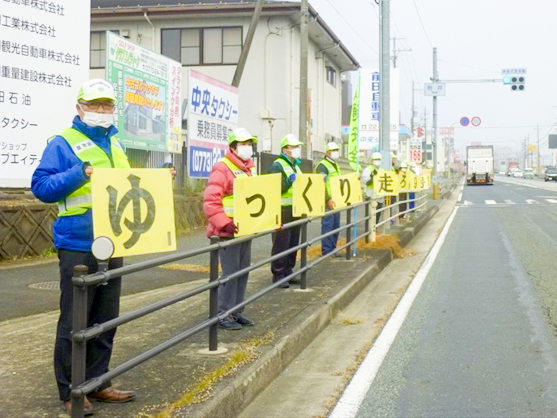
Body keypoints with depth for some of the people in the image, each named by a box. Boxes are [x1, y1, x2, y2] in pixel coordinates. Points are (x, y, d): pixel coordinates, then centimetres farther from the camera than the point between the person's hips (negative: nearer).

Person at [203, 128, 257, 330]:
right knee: (231, 272, -5)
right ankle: (224, 315, 5)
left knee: (243, 271, 11)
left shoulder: (250, 168, 13)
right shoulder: (222, 169, -12)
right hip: (229, 231, -8)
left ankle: (237, 312, 21)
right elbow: (210, 201, -19)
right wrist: (224, 224, -27)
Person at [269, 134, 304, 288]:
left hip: (295, 211, 9)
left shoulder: (296, 166, 19)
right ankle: (278, 274, 2)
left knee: (293, 243, 13)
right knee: (281, 244, -4)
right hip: (282, 212, -9)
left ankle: (288, 271, 22)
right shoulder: (277, 166, -10)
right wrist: (289, 181, -33)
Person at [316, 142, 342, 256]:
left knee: (335, 225, 11)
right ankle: (326, 251, -3)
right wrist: (328, 199, -24)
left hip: (335, 201, 9)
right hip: (327, 201, -9)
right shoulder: (322, 166, -10)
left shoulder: (335, 166, 20)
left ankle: (332, 248, 19)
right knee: (327, 225, -7)